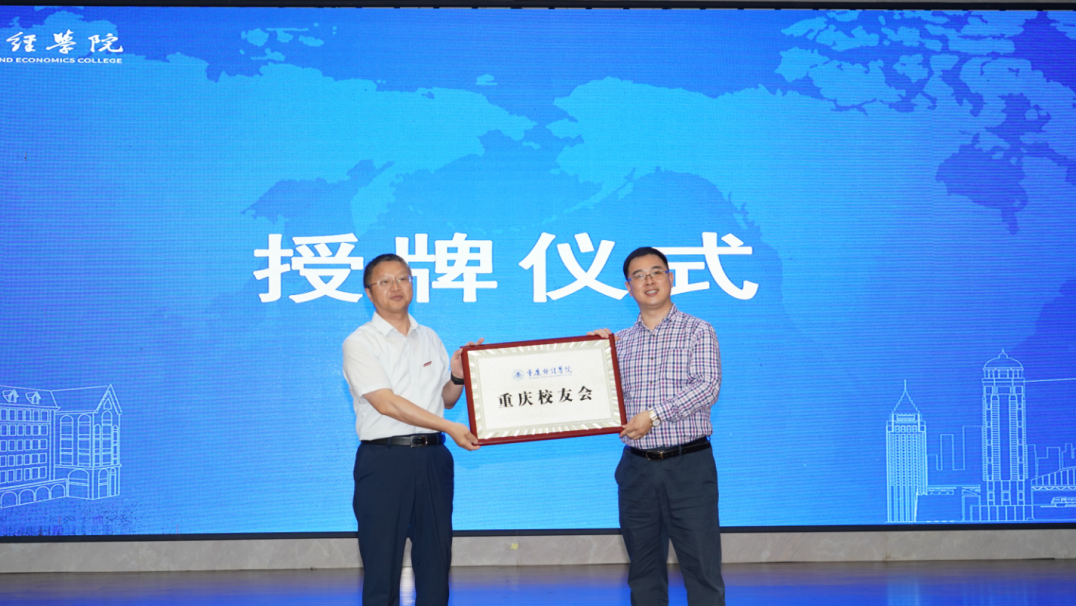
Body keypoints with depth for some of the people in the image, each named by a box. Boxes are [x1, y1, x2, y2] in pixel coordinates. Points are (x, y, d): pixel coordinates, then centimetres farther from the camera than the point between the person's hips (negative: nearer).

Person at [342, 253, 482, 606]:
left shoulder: (430, 339, 16)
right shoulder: (360, 343, -2)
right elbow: (385, 403, -13)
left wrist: (457, 378, -2)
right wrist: (449, 427, -16)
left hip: (432, 457, 5)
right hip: (384, 459, -5)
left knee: (435, 559, 5)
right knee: (382, 563, -3)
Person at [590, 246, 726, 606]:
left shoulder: (697, 331, 0)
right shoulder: (619, 342, 13)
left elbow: (707, 387, -13)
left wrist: (654, 414, -19)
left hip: (688, 466, -4)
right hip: (636, 468, 4)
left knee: (702, 567, -4)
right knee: (643, 568, 9)